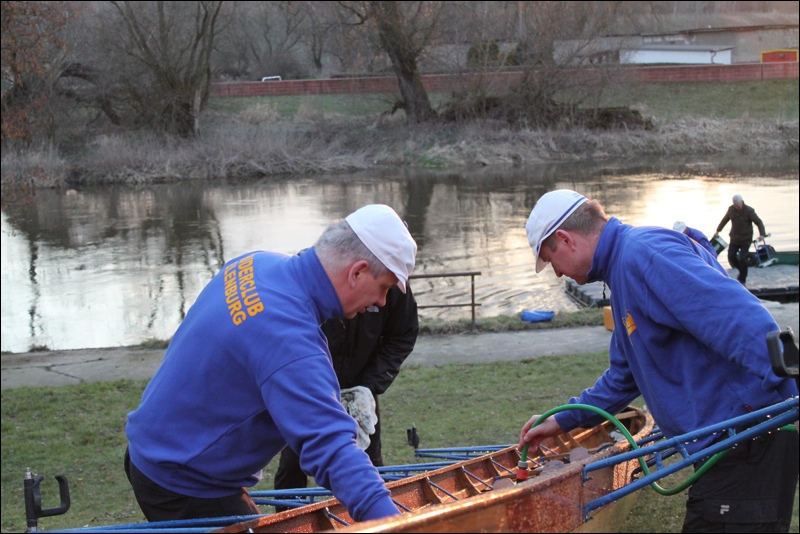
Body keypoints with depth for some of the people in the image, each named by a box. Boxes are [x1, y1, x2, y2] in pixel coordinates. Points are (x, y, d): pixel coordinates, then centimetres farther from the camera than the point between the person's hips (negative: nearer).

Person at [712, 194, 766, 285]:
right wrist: (718, 231, 18)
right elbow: (724, 220, 17)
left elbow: (758, 222, -13)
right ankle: (741, 271, 29)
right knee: (731, 256, 2)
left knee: (742, 259, -10)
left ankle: (742, 279, 6)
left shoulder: (749, 211, -14)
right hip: (734, 239, 5)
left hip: (746, 240, -5)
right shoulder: (731, 209, 0)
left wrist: (762, 234, -27)